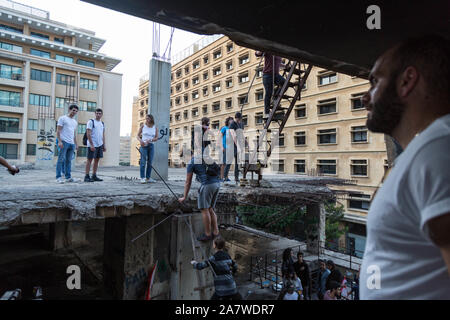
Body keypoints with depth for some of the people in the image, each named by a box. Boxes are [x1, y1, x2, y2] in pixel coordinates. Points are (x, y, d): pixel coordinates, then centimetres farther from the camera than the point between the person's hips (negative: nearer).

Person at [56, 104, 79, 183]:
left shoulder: (75, 122, 22)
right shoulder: (62, 118, 2)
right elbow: (58, 131, -5)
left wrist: (76, 144, 18)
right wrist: (59, 141, -15)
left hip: (72, 143, 7)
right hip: (64, 142, -6)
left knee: (69, 161, 8)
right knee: (61, 160, -6)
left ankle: (68, 177, 10)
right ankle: (58, 177, -4)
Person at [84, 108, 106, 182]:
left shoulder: (102, 123, 16)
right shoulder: (91, 122, -5)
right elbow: (88, 134, -11)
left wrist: (104, 145, 12)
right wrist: (91, 144, -18)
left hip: (100, 144, 7)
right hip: (92, 145, -7)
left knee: (97, 160, 8)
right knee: (89, 159, -3)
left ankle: (94, 176, 14)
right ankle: (87, 177, -1)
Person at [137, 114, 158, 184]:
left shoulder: (155, 128, 5)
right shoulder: (143, 126, 1)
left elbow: (156, 138, 2)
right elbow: (138, 135, 3)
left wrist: (150, 140, -16)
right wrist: (140, 140, -17)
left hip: (151, 145, 3)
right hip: (143, 145, -3)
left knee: (150, 162, 5)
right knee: (143, 162, -8)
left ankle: (148, 178, 13)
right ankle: (142, 178, -6)